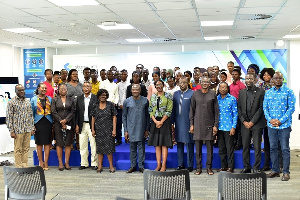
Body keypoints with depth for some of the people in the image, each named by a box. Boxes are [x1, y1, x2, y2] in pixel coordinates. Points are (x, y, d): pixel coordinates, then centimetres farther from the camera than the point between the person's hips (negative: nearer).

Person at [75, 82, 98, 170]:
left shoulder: (95, 98, -2)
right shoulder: (79, 98, 11)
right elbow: (77, 112, 11)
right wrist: (77, 125, 5)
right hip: (82, 125, 4)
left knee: (94, 145, -1)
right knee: (82, 145, 7)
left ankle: (94, 163, 8)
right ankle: (84, 163, 17)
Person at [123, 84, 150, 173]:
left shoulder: (145, 101, 3)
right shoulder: (127, 101, 3)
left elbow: (147, 115, 6)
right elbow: (124, 116, 6)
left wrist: (147, 129, 3)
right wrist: (125, 130, 1)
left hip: (141, 128, 0)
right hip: (131, 129, 1)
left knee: (141, 147, 3)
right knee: (132, 148, 7)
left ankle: (141, 166, 12)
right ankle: (133, 166, 17)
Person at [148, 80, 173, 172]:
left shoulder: (168, 96, -1)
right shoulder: (153, 97, 12)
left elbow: (169, 111, -7)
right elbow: (150, 110, 9)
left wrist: (161, 122, -12)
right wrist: (155, 121, -5)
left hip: (165, 121, -4)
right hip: (155, 121, 4)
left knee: (164, 144, -5)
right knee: (157, 144, 4)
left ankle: (164, 165, -2)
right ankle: (158, 165, 9)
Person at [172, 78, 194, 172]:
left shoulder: (192, 94, -4)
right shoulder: (176, 94, 11)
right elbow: (173, 109, 12)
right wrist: (172, 122, 9)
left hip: (188, 122, -5)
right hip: (178, 123, 5)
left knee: (189, 144, 2)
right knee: (179, 144, 11)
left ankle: (190, 165, 11)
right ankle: (180, 164, 21)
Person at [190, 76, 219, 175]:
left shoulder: (213, 94, 4)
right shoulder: (195, 94, 6)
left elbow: (216, 111, 4)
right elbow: (192, 110, 8)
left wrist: (216, 125, -2)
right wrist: (191, 124, 2)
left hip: (209, 123, 0)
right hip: (198, 123, 1)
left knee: (209, 146, 2)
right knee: (198, 146, 3)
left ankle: (209, 167, 11)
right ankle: (198, 167, 11)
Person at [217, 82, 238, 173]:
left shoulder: (232, 99, 0)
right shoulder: (216, 99, 10)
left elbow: (235, 114, -1)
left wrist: (233, 127, -8)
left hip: (228, 127, -4)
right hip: (219, 127, 4)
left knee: (230, 148, -2)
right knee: (221, 148, 8)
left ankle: (230, 167, 4)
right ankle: (223, 166, 18)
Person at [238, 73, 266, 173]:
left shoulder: (261, 92, -1)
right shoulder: (241, 92, 12)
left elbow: (261, 108, -6)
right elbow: (239, 108, 11)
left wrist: (252, 122, -10)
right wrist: (244, 121, -1)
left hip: (257, 124, -4)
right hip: (245, 123, 4)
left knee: (257, 147, -2)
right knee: (245, 147, 6)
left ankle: (256, 168, 6)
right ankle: (246, 167, 15)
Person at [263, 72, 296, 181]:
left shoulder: (288, 92, 0)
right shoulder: (268, 92, 11)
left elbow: (291, 108, -5)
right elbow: (265, 107, 9)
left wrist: (281, 121, -13)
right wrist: (270, 119, -8)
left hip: (284, 125, -4)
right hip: (271, 125, 4)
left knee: (285, 148, -2)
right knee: (273, 148, 8)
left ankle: (286, 172, 5)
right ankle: (275, 170, 17)